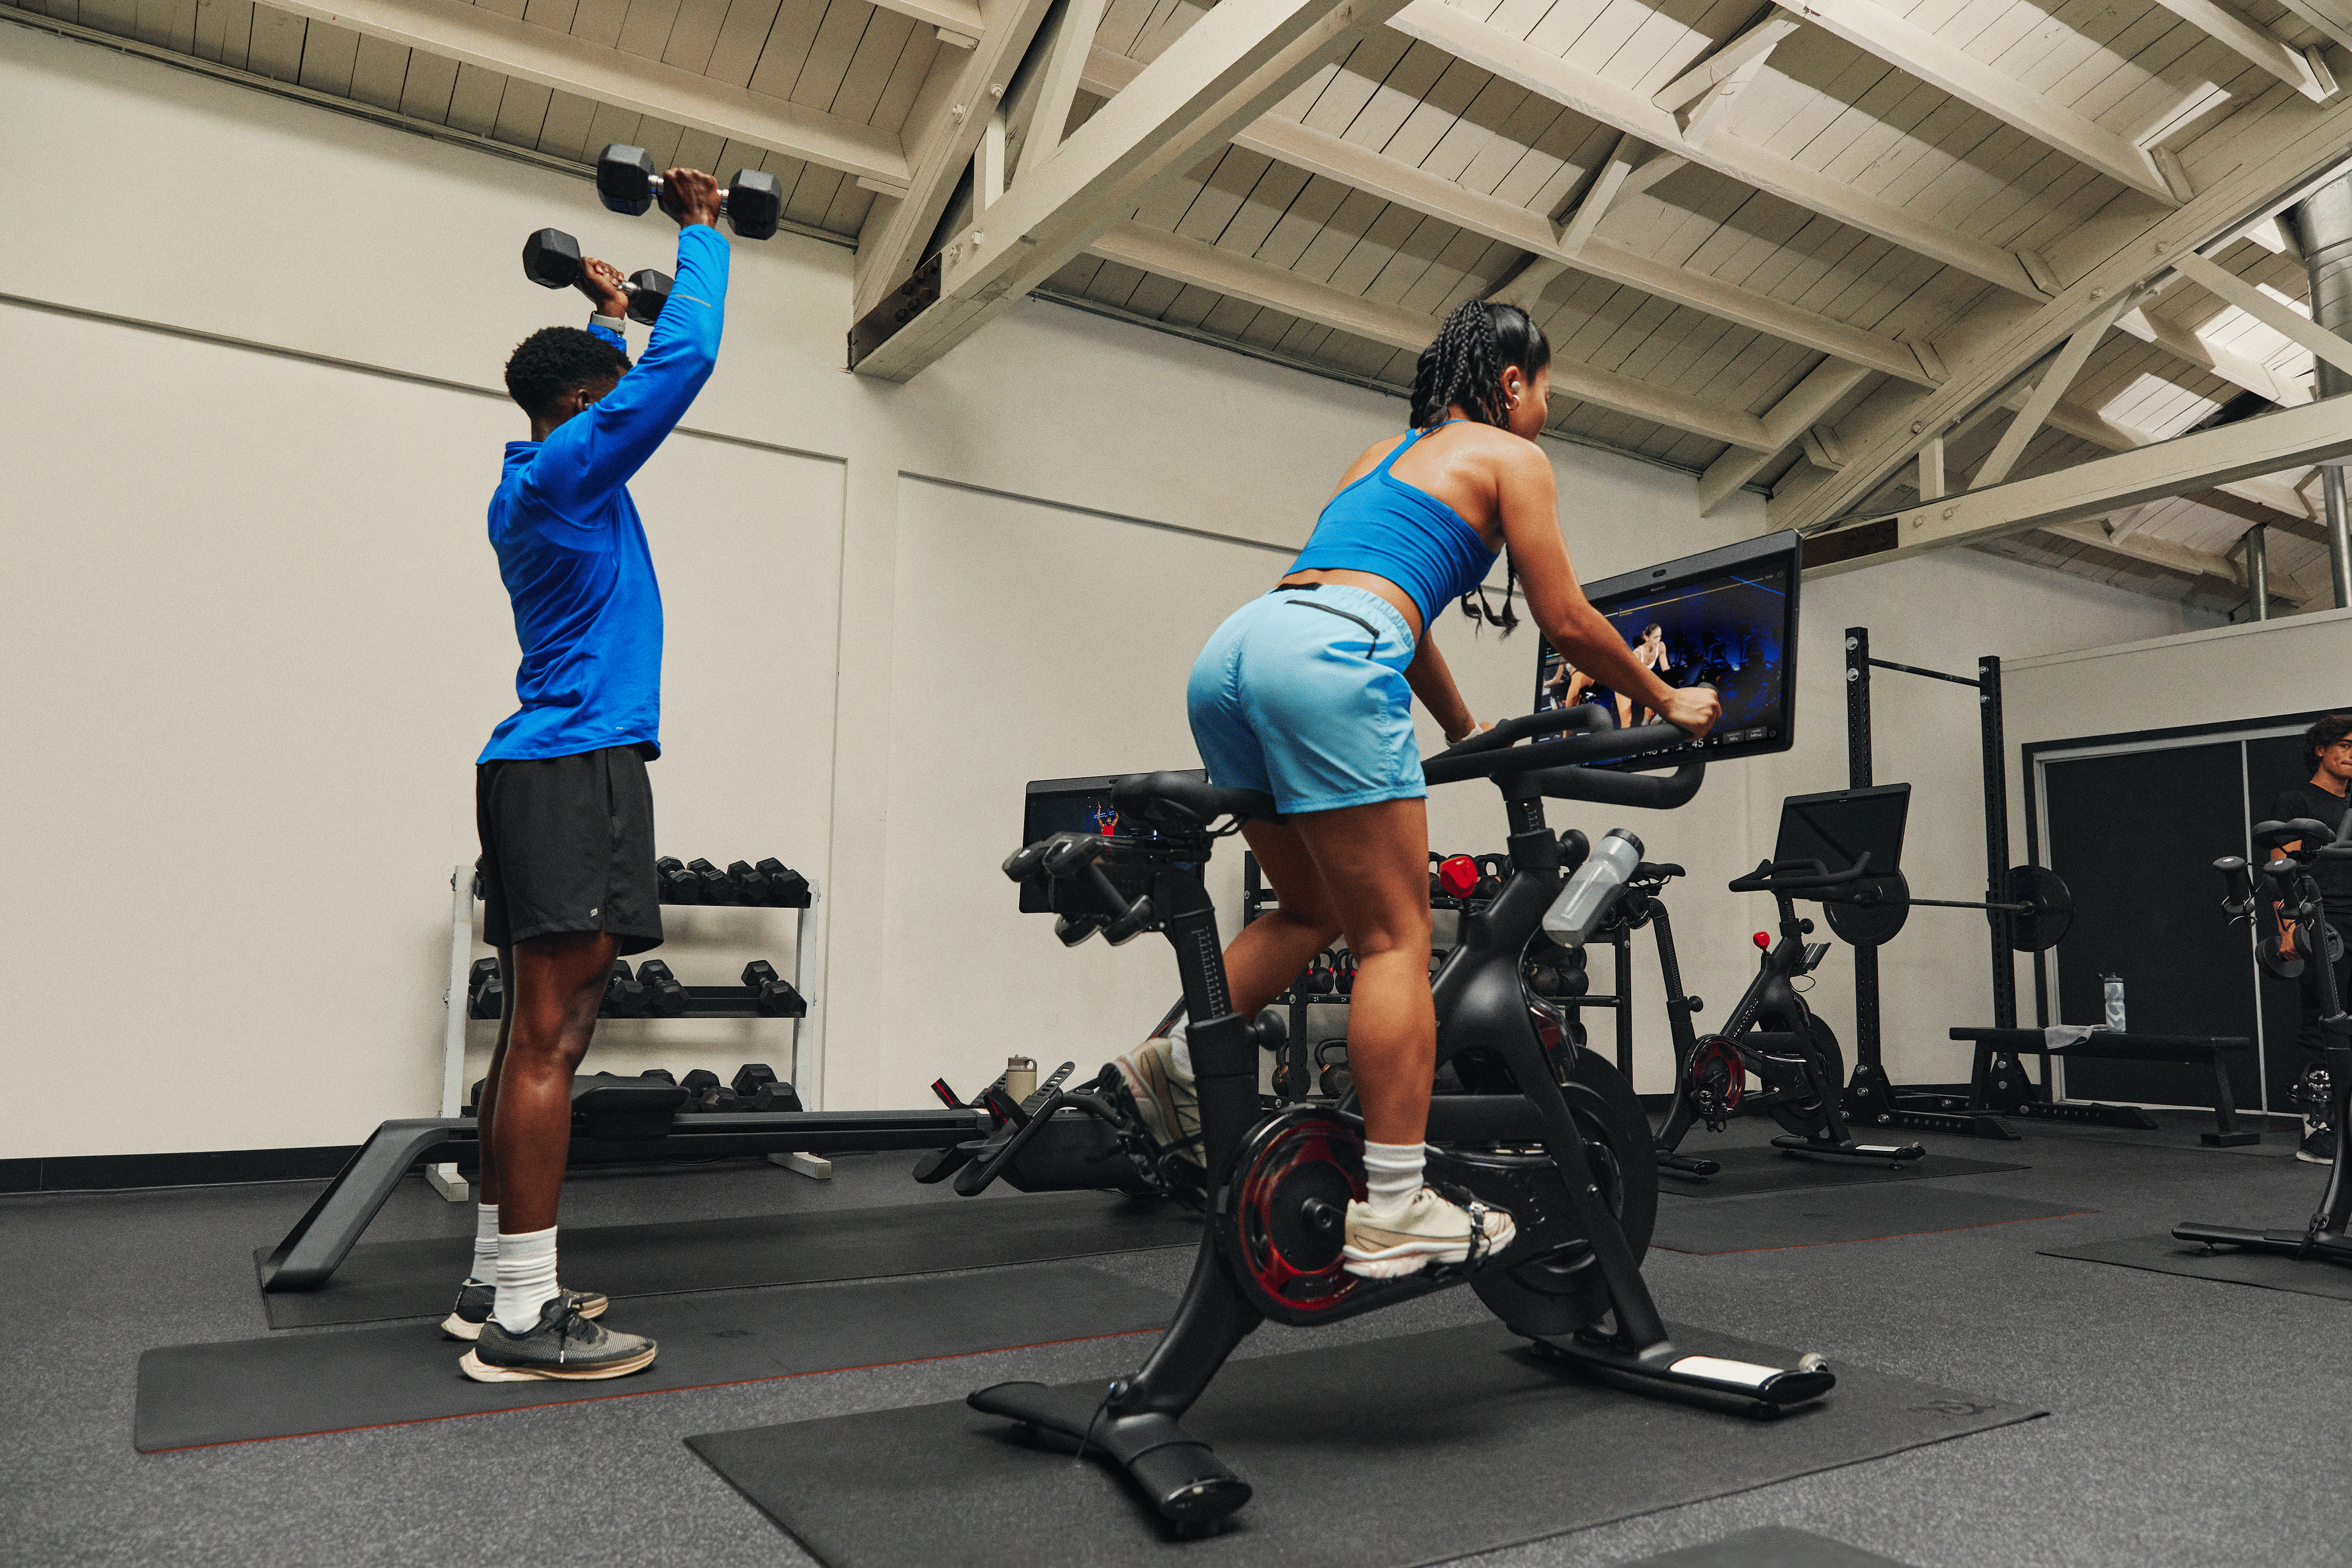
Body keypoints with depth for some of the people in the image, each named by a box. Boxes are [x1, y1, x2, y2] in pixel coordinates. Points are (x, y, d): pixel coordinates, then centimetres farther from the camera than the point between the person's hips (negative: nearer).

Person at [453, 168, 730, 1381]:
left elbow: (623, 378, 42)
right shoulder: (570, 469, -6)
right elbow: (686, 356, -10)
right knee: (550, 1042, -11)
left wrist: (608, 317, 47)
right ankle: (521, 1320, -9)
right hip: (580, 768, -10)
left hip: (542, 768, 10)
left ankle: (495, 1282, 15)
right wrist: (702, 232, 2)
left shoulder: (534, 484, 21)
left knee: (536, 1039, 10)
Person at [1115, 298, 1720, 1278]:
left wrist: (1467, 733, 50)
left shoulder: (1383, 453, 35)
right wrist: (1666, 701, 28)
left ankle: (1175, 1060, 7)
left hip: (1229, 655, 8)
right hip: (1327, 661, -8)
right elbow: (1567, 623, 12)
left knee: (1317, 912, 21)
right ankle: (1391, 1213, -3)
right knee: (1396, 940, -3)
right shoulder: (1508, 456, 14)